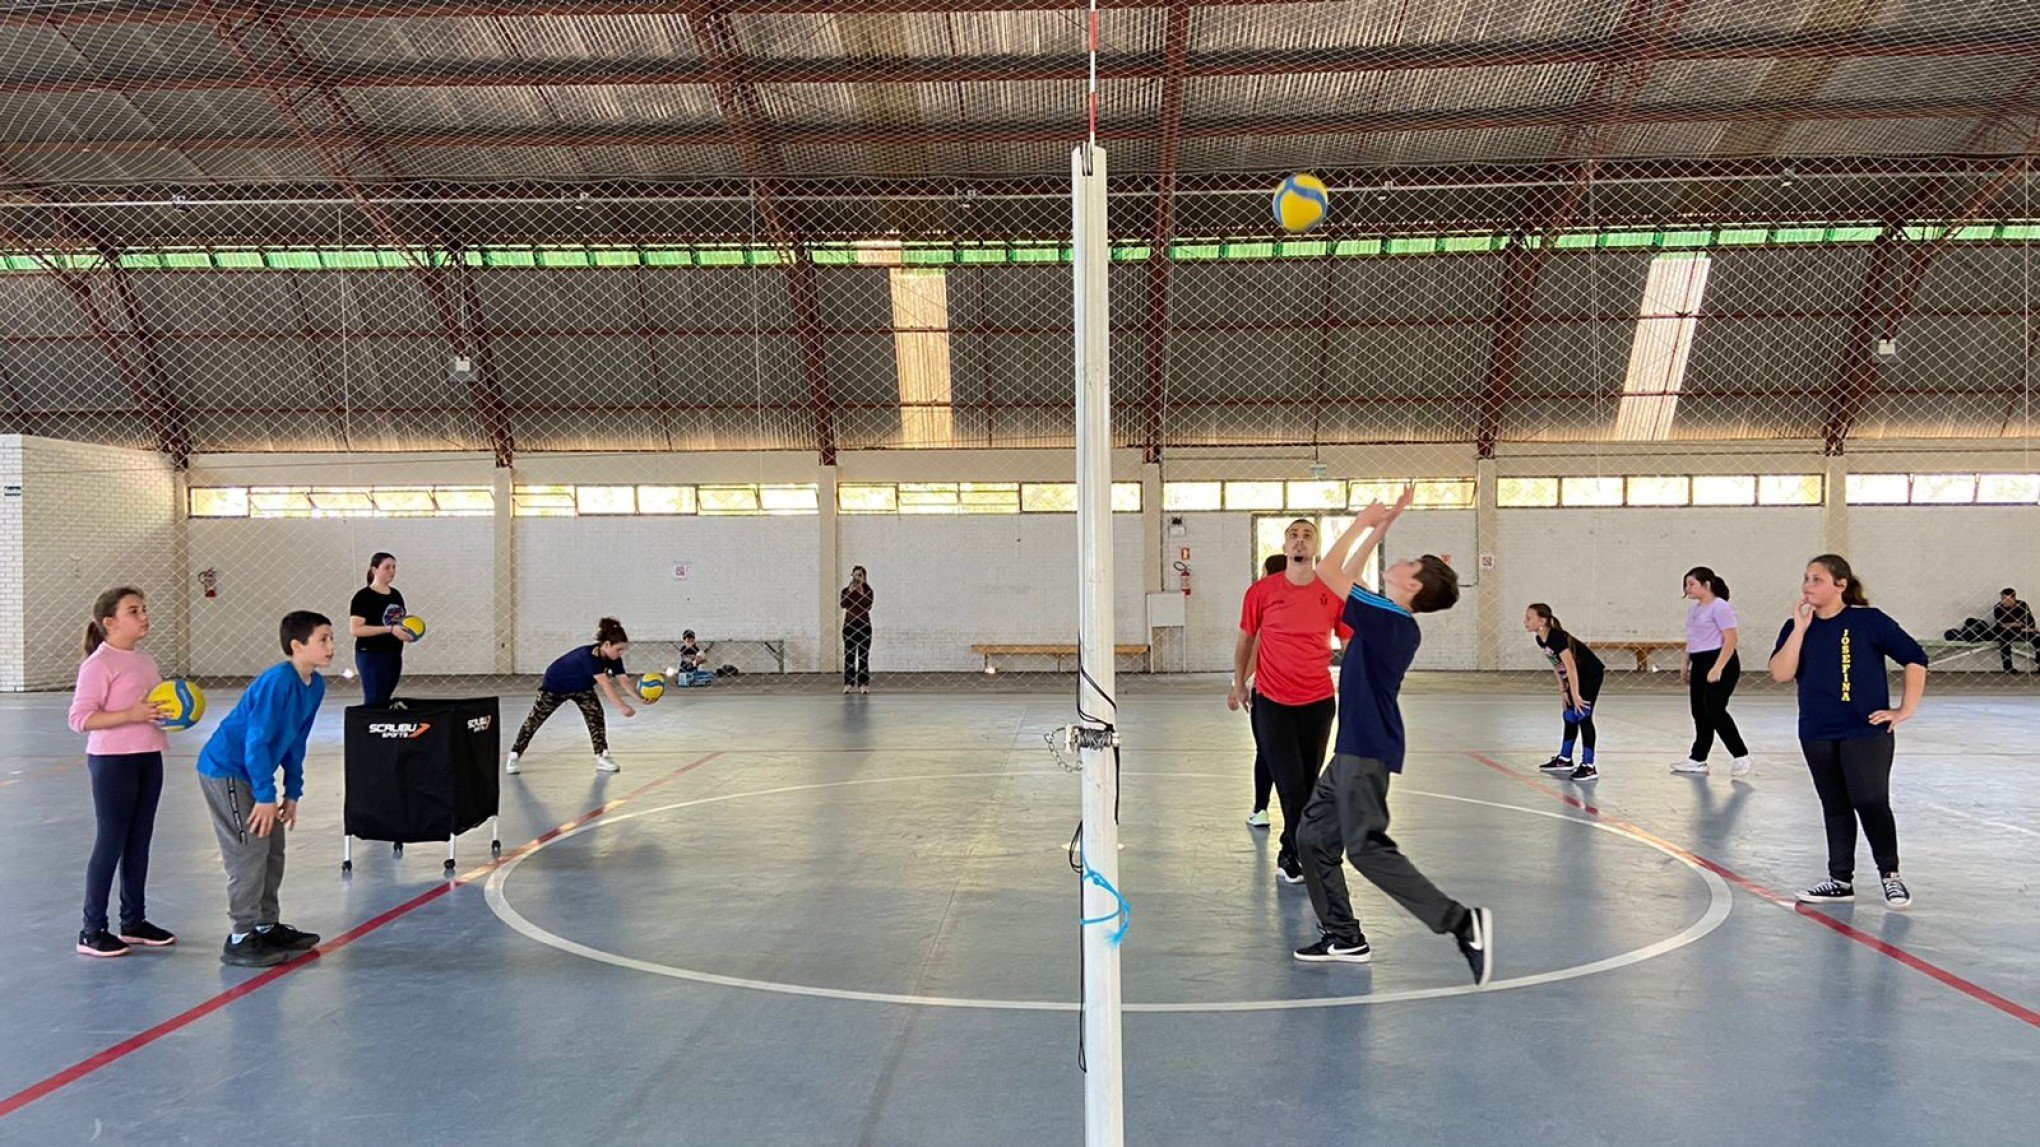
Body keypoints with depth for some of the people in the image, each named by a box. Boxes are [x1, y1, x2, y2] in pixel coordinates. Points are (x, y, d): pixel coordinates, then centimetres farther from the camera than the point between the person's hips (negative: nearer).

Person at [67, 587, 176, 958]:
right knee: (110, 844, -3)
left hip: (149, 758, 8)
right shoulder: (98, 664, -13)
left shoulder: (145, 660, 12)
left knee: (139, 842, 14)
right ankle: (92, 931, 7)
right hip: (112, 761, -8)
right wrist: (132, 715, -26)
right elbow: (80, 719, -18)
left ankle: (134, 920, 24)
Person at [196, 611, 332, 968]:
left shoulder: (315, 685, 2)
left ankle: (268, 927, 23)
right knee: (249, 851, -9)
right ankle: (241, 939, -3)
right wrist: (265, 796, -22)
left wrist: (292, 793, 11)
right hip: (225, 771, -9)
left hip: (250, 772, 9)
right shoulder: (278, 681, -25)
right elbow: (257, 740, -25)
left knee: (273, 848, 12)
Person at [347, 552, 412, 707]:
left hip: (394, 656, 7)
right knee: (374, 701, -10)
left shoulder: (396, 594, 12)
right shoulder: (364, 596, -10)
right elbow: (354, 629, -18)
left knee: (385, 701, 8)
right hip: (371, 657, -7)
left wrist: (408, 630, 3)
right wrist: (389, 629, -22)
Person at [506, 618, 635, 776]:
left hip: (582, 687, 6)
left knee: (596, 715, -13)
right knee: (535, 720, 5)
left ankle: (602, 757, -8)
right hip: (555, 686, -6)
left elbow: (624, 680, -25)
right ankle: (514, 755, 22)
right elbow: (605, 685, -51)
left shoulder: (614, 658, -20)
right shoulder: (589, 655, -42)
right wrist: (622, 706, -58)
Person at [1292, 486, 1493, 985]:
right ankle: (1343, 937, 20)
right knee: (1313, 836, 14)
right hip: (1355, 748, 10)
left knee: (1366, 847, -14)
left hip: (1366, 751, -10)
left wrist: (1367, 521, -1)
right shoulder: (1394, 621, 10)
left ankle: (1462, 922, -15)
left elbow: (1331, 569, -12)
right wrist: (1382, 523, 24)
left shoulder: (1385, 618, -16)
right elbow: (1348, 572, 24)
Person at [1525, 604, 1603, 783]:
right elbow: (1556, 666, 9)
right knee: (1569, 716, 16)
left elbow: (1570, 666, -29)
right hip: (1576, 676, 10)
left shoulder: (1557, 637, -27)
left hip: (1591, 674, -10)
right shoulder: (1541, 640, 0)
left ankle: (1589, 767, -10)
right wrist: (1563, 691, 8)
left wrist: (1575, 695, -27)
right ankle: (1565, 759, 29)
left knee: (1583, 716, -12)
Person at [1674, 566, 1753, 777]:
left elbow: (1731, 640, -17)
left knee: (1714, 711, -13)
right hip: (1699, 664, 9)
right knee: (1699, 713, 9)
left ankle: (1741, 756, -1)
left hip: (1720, 663, -9)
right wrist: (1685, 665, 21)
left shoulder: (1720, 607, -12)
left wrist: (1717, 668, -24)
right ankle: (1698, 759, 16)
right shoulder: (1693, 609, 15)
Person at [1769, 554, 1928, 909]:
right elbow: (1780, 674, -10)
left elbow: (1915, 658, -4)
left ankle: (1890, 874, 15)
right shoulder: (1797, 627, 4)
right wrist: (1800, 628, -15)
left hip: (1867, 732, -5)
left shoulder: (1868, 621, -8)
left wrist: (1906, 710, -5)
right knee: (1835, 808, 13)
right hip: (1817, 735, 5)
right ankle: (1840, 880, 23)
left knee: (1871, 804, -6)